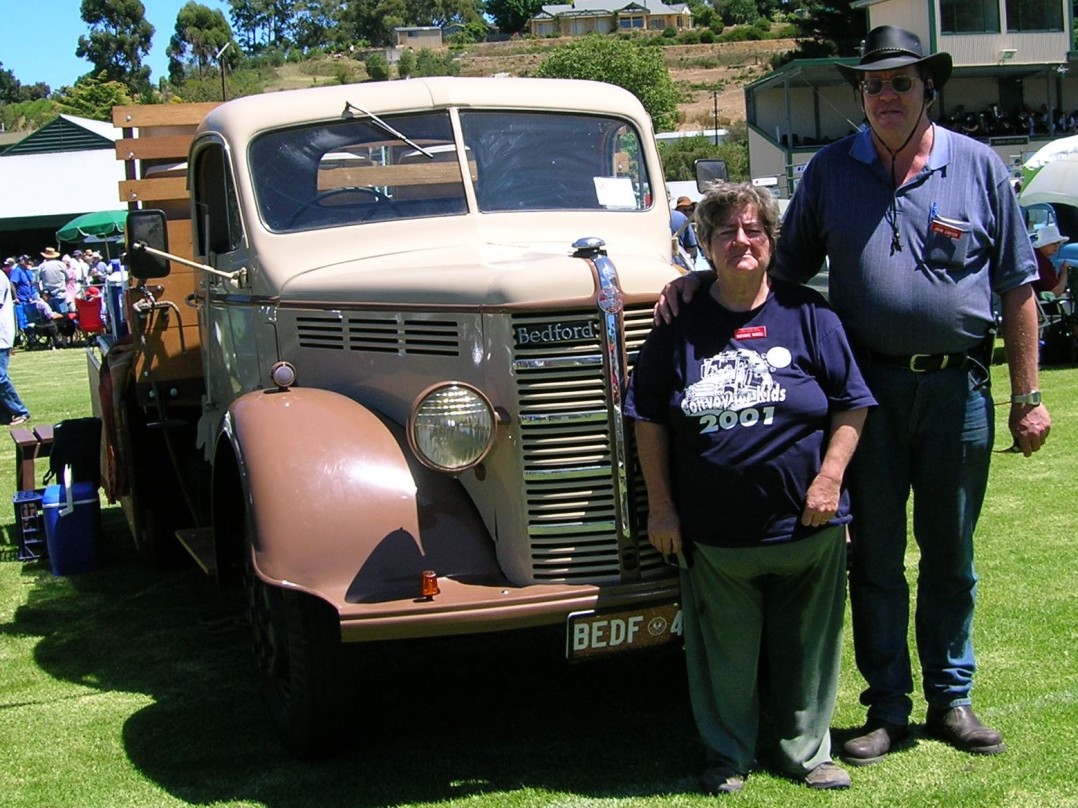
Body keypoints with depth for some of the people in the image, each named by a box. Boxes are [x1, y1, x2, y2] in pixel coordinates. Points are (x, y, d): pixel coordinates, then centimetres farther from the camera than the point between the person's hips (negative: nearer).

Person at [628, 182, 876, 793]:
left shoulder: (808, 314, 1)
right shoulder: (681, 324, 2)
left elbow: (851, 404, 3)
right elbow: (649, 418, 5)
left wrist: (829, 478, -7)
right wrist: (661, 506, 1)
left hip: (806, 524, 0)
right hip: (713, 531, 0)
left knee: (805, 647, 11)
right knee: (724, 652, 9)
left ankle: (807, 751, 29)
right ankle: (729, 756, 27)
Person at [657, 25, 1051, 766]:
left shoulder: (979, 167, 2)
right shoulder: (831, 170, 4)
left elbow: (1017, 287, 3)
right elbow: (783, 266, 10)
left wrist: (1028, 397, 1)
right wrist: (703, 280, -6)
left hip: (957, 386, 0)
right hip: (868, 384, 1)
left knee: (950, 553, 12)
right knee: (875, 556, 7)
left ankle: (951, 699, 26)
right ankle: (887, 710, 19)